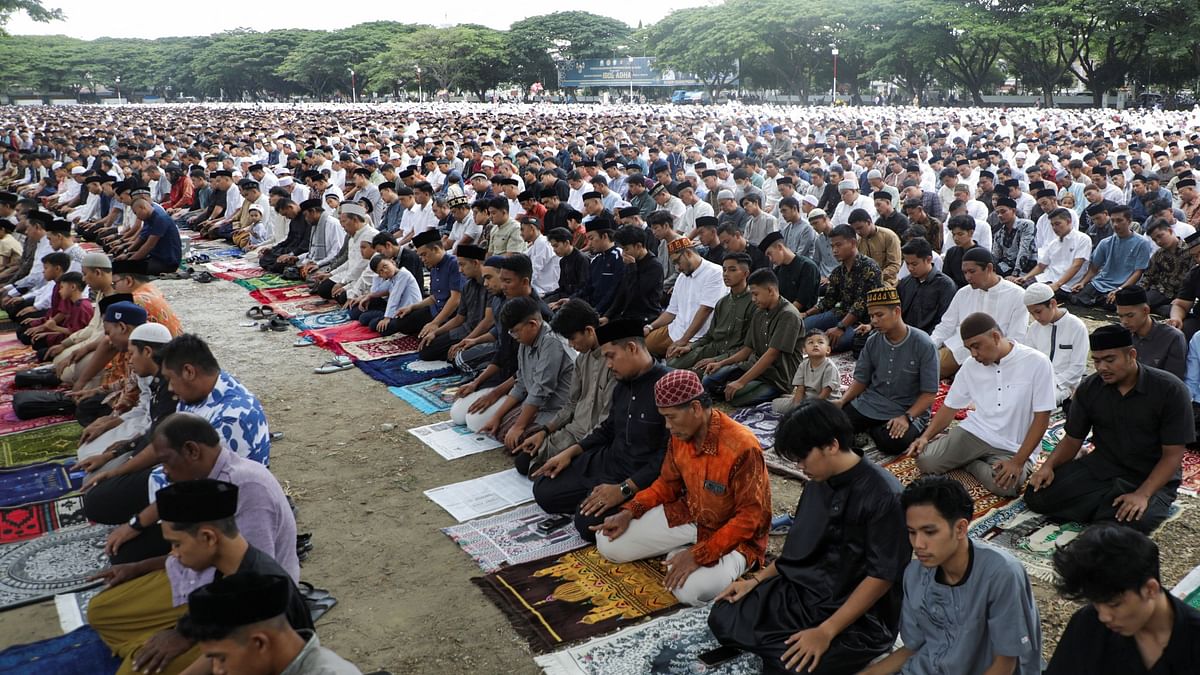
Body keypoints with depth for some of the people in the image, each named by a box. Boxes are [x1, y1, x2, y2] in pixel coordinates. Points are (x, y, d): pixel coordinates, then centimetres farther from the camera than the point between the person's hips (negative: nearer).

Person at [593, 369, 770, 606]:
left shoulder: (742, 447, -29)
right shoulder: (680, 435, -6)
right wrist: (629, 511, -5)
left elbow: (750, 517, -26)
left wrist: (699, 554, -30)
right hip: (687, 516, 6)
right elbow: (668, 483, 9)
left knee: (691, 589, -34)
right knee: (608, 544, -3)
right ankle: (680, 552, 10)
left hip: (734, 535, -6)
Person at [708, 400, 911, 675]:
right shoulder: (819, 482, 3)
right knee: (723, 617, -3)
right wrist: (757, 579, 6)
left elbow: (882, 577, -20)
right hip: (804, 591, 7)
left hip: (860, 619, -7)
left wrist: (826, 632, -23)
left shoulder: (883, 495, -21)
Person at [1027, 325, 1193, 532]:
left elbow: (1173, 454, -14)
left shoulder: (1169, 390, -14)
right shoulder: (1089, 388, -3)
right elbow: (1073, 439, 5)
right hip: (1100, 467, 4)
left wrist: (1142, 494, -27)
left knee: (1127, 522, -34)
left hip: (1151, 477, -4)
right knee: (1037, 495, -16)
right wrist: (1049, 466, -15)